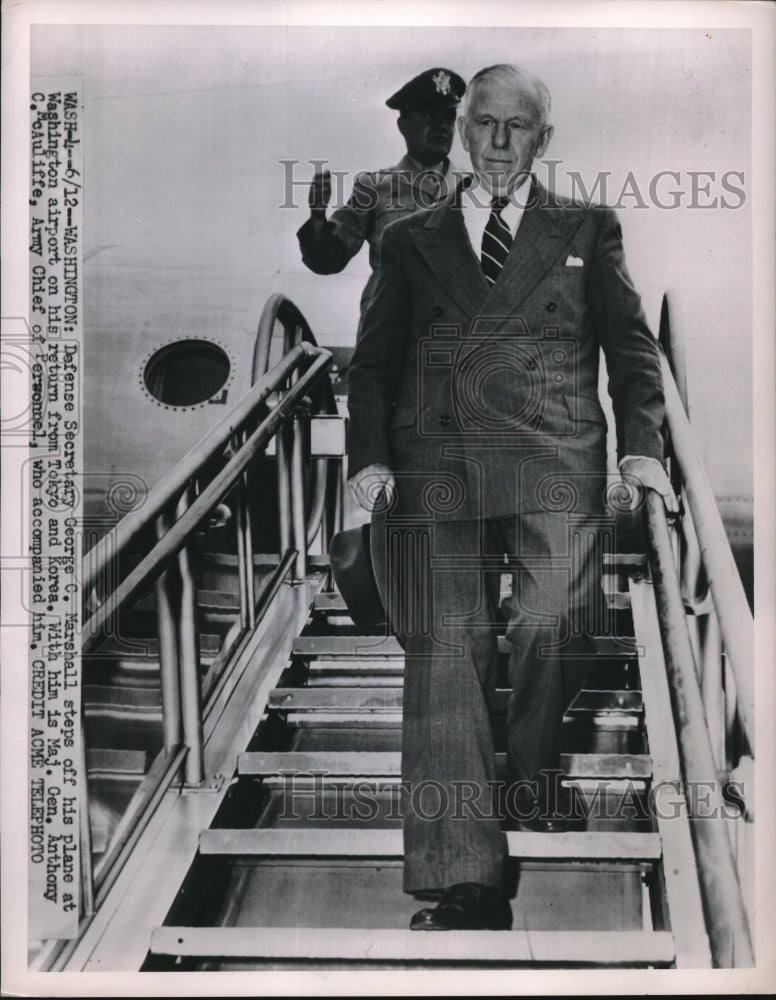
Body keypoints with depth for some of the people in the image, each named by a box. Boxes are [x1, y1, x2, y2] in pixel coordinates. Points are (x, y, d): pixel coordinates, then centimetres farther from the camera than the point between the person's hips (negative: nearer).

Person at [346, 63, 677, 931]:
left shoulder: (587, 231, 19)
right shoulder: (411, 241, 21)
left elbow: (630, 346, 14)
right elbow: (374, 364, 15)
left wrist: (642, 444, -1)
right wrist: (369, 458, 0)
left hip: (554, 469, -1)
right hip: (434, 468, 1)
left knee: (549, 624, -19)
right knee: (444, 656, -7)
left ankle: (536, 787, 14)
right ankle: (466, 889, -4)